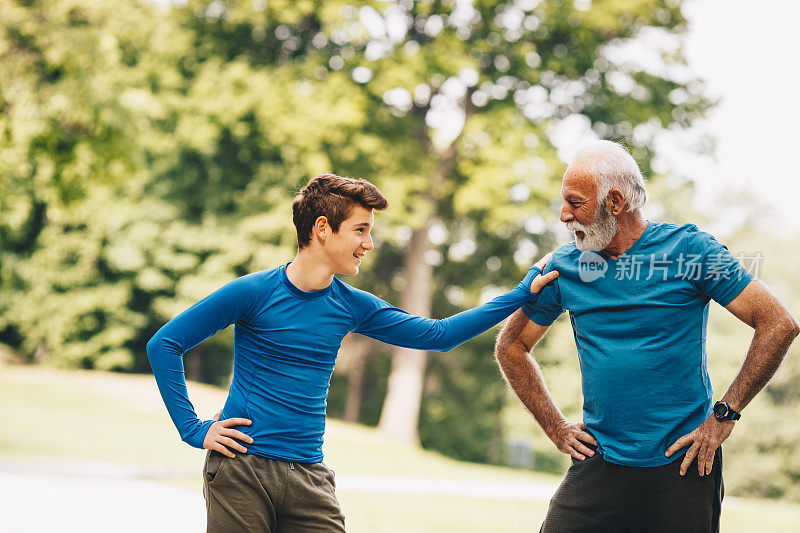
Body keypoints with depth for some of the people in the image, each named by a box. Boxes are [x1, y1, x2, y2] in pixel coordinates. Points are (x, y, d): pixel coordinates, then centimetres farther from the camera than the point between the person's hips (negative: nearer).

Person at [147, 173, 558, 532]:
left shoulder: (352, 307, 8)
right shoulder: (254, 292, -6)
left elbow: (437, 335, 14)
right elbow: (164, 344, -3)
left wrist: (524, 292, 13)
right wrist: (194, 429, -8)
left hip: (309, 476, 4)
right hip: (241, 469, -4)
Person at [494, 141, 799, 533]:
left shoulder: (688, 249, -5)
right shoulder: (564, 266, 4)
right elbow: (511, 346, 17)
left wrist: (724, 415, -9)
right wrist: (556, 428, 9)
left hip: (683, 468, -2)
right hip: (599, 466, 2)